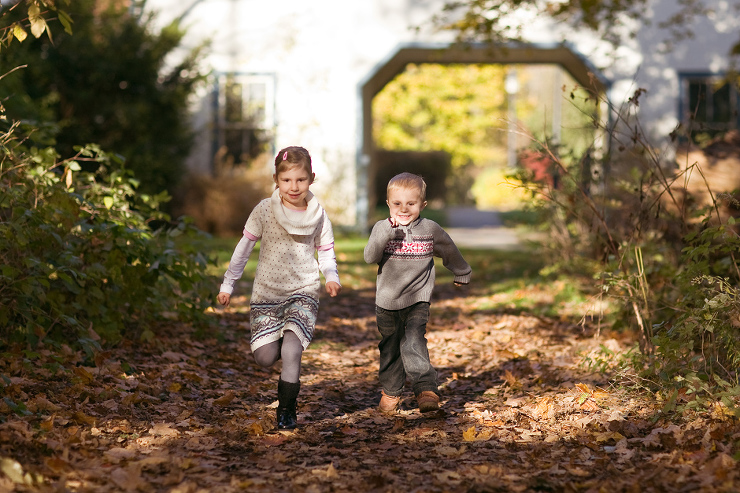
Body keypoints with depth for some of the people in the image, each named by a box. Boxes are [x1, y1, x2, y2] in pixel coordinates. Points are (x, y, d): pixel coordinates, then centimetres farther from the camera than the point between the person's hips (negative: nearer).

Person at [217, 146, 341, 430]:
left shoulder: (318, 215, -1)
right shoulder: (265, 211, -5)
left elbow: (326, 252, 8)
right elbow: (244, 247, 3)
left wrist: (331, 277, -12)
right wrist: (228, 284, 3)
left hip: (303, 292, -1)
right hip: (267, 293, 1)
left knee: (291, 353, -17)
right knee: (265, 358, -4)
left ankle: (287, 410, -2)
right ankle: (288, 348, 31)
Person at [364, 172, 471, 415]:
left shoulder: (431, 229, -2)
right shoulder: (381, 228, -5)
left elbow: (450, 252, 16)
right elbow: (370, 257, -22)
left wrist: (462, 273, 31)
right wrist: (388, 230, -33)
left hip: (417, 300, -2)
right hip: (387, 301, 2)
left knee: (413, 344, -21)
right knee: (390, 348, 14)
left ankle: (426, 389, -24)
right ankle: (390, 393, 31)